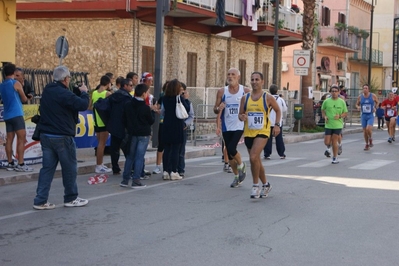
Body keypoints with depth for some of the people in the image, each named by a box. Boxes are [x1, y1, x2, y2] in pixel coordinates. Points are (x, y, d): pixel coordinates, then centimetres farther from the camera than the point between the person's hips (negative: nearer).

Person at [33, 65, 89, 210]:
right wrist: (84, 92, -4)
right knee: (70, 168, 7)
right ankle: (71, 198, 17)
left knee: (47, 167, 7)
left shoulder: (47, 91, 10)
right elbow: (83, 105, -20)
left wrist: (78, 93, 7)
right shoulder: (64, 93, -18)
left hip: (46, 135, 8)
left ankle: (40, 200, 4)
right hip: (62, 137, -8)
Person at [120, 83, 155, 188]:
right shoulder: (146, 108, -13)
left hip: (132, 133, 5)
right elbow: (151, 121, -3)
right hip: (144, 134, -5)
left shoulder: (127, 105, 0)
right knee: (139, 157, -2)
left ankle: (125, 179, 12)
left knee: (130, 156, 12)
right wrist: (152, 112, 11)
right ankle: (136, 181, -4)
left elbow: (124, 120, 6)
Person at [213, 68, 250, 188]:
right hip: (226, 127, 3)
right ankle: (237, 176, 25)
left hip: (239, 125, -3)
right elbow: (215, 109, 6)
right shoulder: (222, 91, 3)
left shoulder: (245, 91, -2)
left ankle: (241, 165, 13)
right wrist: (219, 108, -17)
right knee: (229, 153, 8)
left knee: (231, 149, -18)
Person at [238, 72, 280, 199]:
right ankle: (266, 184, 32)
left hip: (262, 132, -5)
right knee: (256, 160, 13)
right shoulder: (245, 98, 5)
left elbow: (278, 110, 10)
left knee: (253, 157, -22)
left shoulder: (268, 98, -3)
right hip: (248, 133, 5)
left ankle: (256, 185, -7)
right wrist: (242, 117, -12)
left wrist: (277, 125, -2)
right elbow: (240, 114, 12)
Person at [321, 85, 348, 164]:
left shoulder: (342, 102, 0)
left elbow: (345, 113, 7)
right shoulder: (326, 101, 1)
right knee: (326, 142, -2)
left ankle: (335, 158, 11)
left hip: (338, 125, -1)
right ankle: (329, 147, 36)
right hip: (328, 125, 1)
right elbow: (323, 110, 16)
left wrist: (340, 116, -12)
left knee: (334, 141, -3)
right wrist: (324, 116, -3)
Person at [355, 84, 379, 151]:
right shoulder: (360, 97, -1)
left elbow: (377, 102, 13)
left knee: (368, 129, -21)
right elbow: (357, 104, 12)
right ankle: (367, 144, 23)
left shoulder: (373, 96, -5)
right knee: (364, 131, 6)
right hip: (363, 116, 3)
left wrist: (375, 108, -3)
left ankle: (370, 139, 9)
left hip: (370, 116, -3)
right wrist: (358, 107, -9)